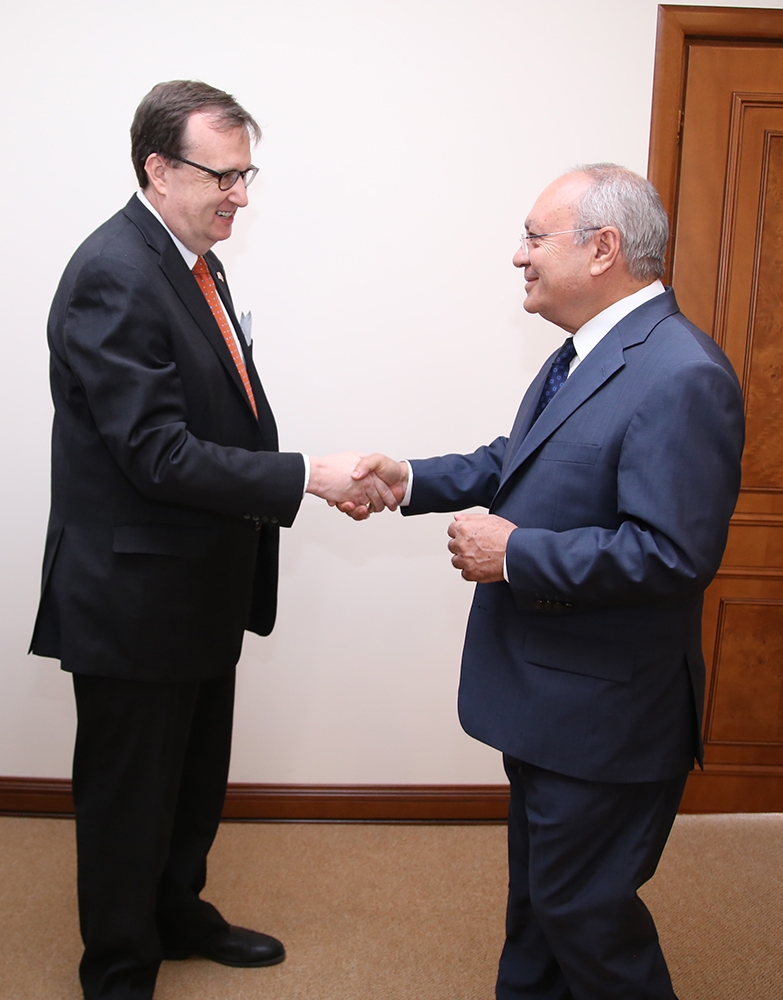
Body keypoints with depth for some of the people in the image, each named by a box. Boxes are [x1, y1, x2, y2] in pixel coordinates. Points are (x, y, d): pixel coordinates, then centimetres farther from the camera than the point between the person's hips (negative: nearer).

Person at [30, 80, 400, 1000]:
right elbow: (159, 454, -27)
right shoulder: (113, 276, -22)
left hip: (198, 586, 9)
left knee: (195, 778, 25)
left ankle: (178, 914, 48)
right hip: (133, 596, -9)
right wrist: (307, 475, -25)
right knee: (128, 797, 11)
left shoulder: (191, 259, 9)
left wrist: (325, 477, 7)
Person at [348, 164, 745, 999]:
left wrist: (514, 553, -23)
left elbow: (674, 553, -30)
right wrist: (408, 479, 2)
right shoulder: (588, 352, 7)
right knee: (537, 890, 27)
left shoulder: (681, 376, -25)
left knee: (583, 908, 9)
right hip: (547, 692, 10)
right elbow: (518, 462, 15)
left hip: (606, 712, -9)